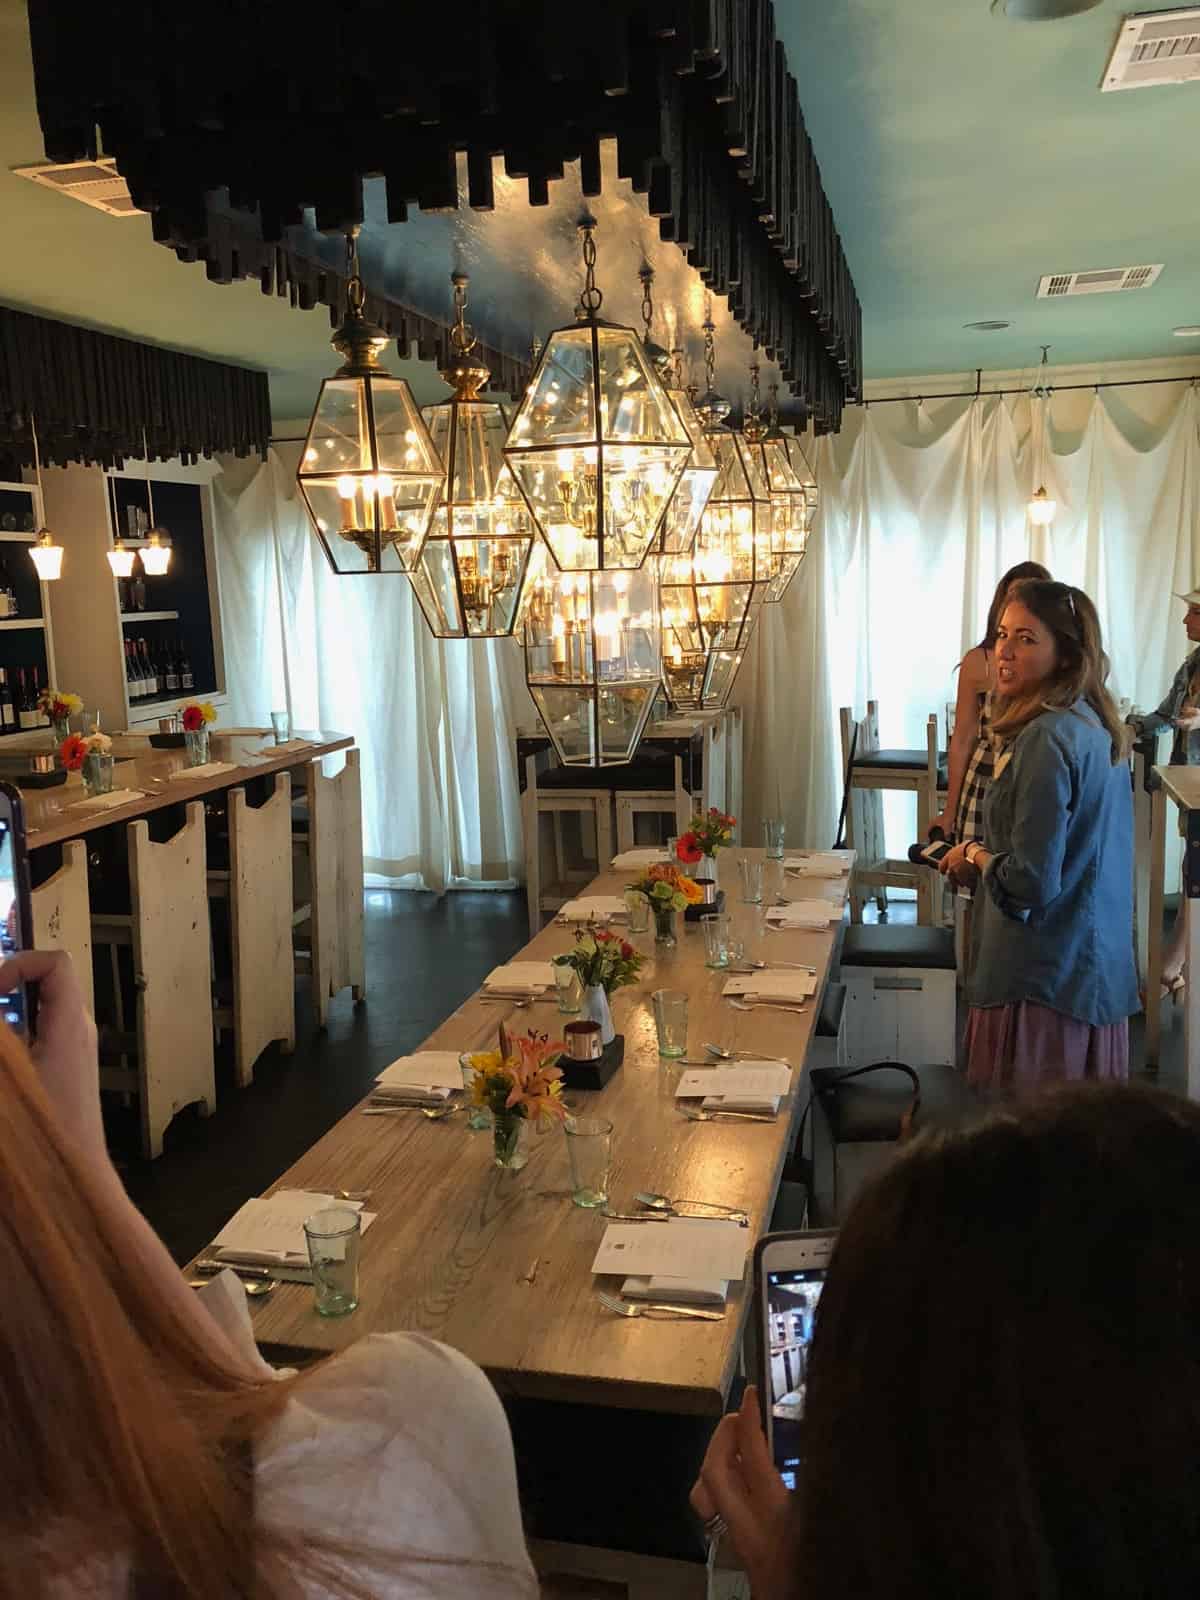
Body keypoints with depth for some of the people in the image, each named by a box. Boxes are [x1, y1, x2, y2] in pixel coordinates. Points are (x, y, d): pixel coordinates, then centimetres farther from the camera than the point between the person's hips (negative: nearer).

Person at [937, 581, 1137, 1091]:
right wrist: (986, 852, 11)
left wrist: (976, 855, -4)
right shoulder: (1096, 728, 10)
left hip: (1045, 982, -9)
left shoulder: (1047, 739, -20)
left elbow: (1031, 884, -22)